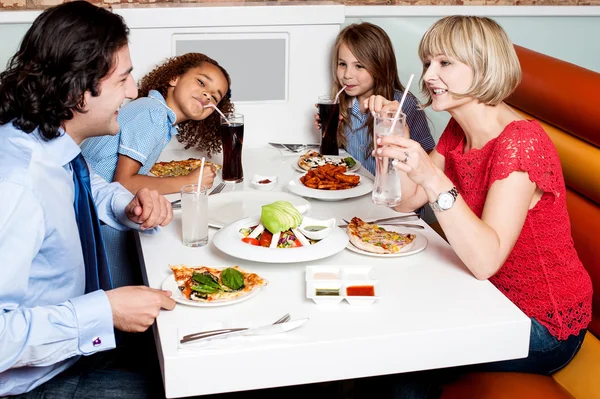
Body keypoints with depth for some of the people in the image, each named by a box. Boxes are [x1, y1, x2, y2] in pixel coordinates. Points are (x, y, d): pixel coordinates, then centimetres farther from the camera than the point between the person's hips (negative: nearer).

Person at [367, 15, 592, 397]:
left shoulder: (520, 143, -26)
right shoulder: (459, 130, 0)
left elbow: (485, 259, -33)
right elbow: (409, 200, 3)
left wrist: (432, 177, -42)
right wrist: (396, 136, -10)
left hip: (545, 324, -7)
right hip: (493, 295, 7)